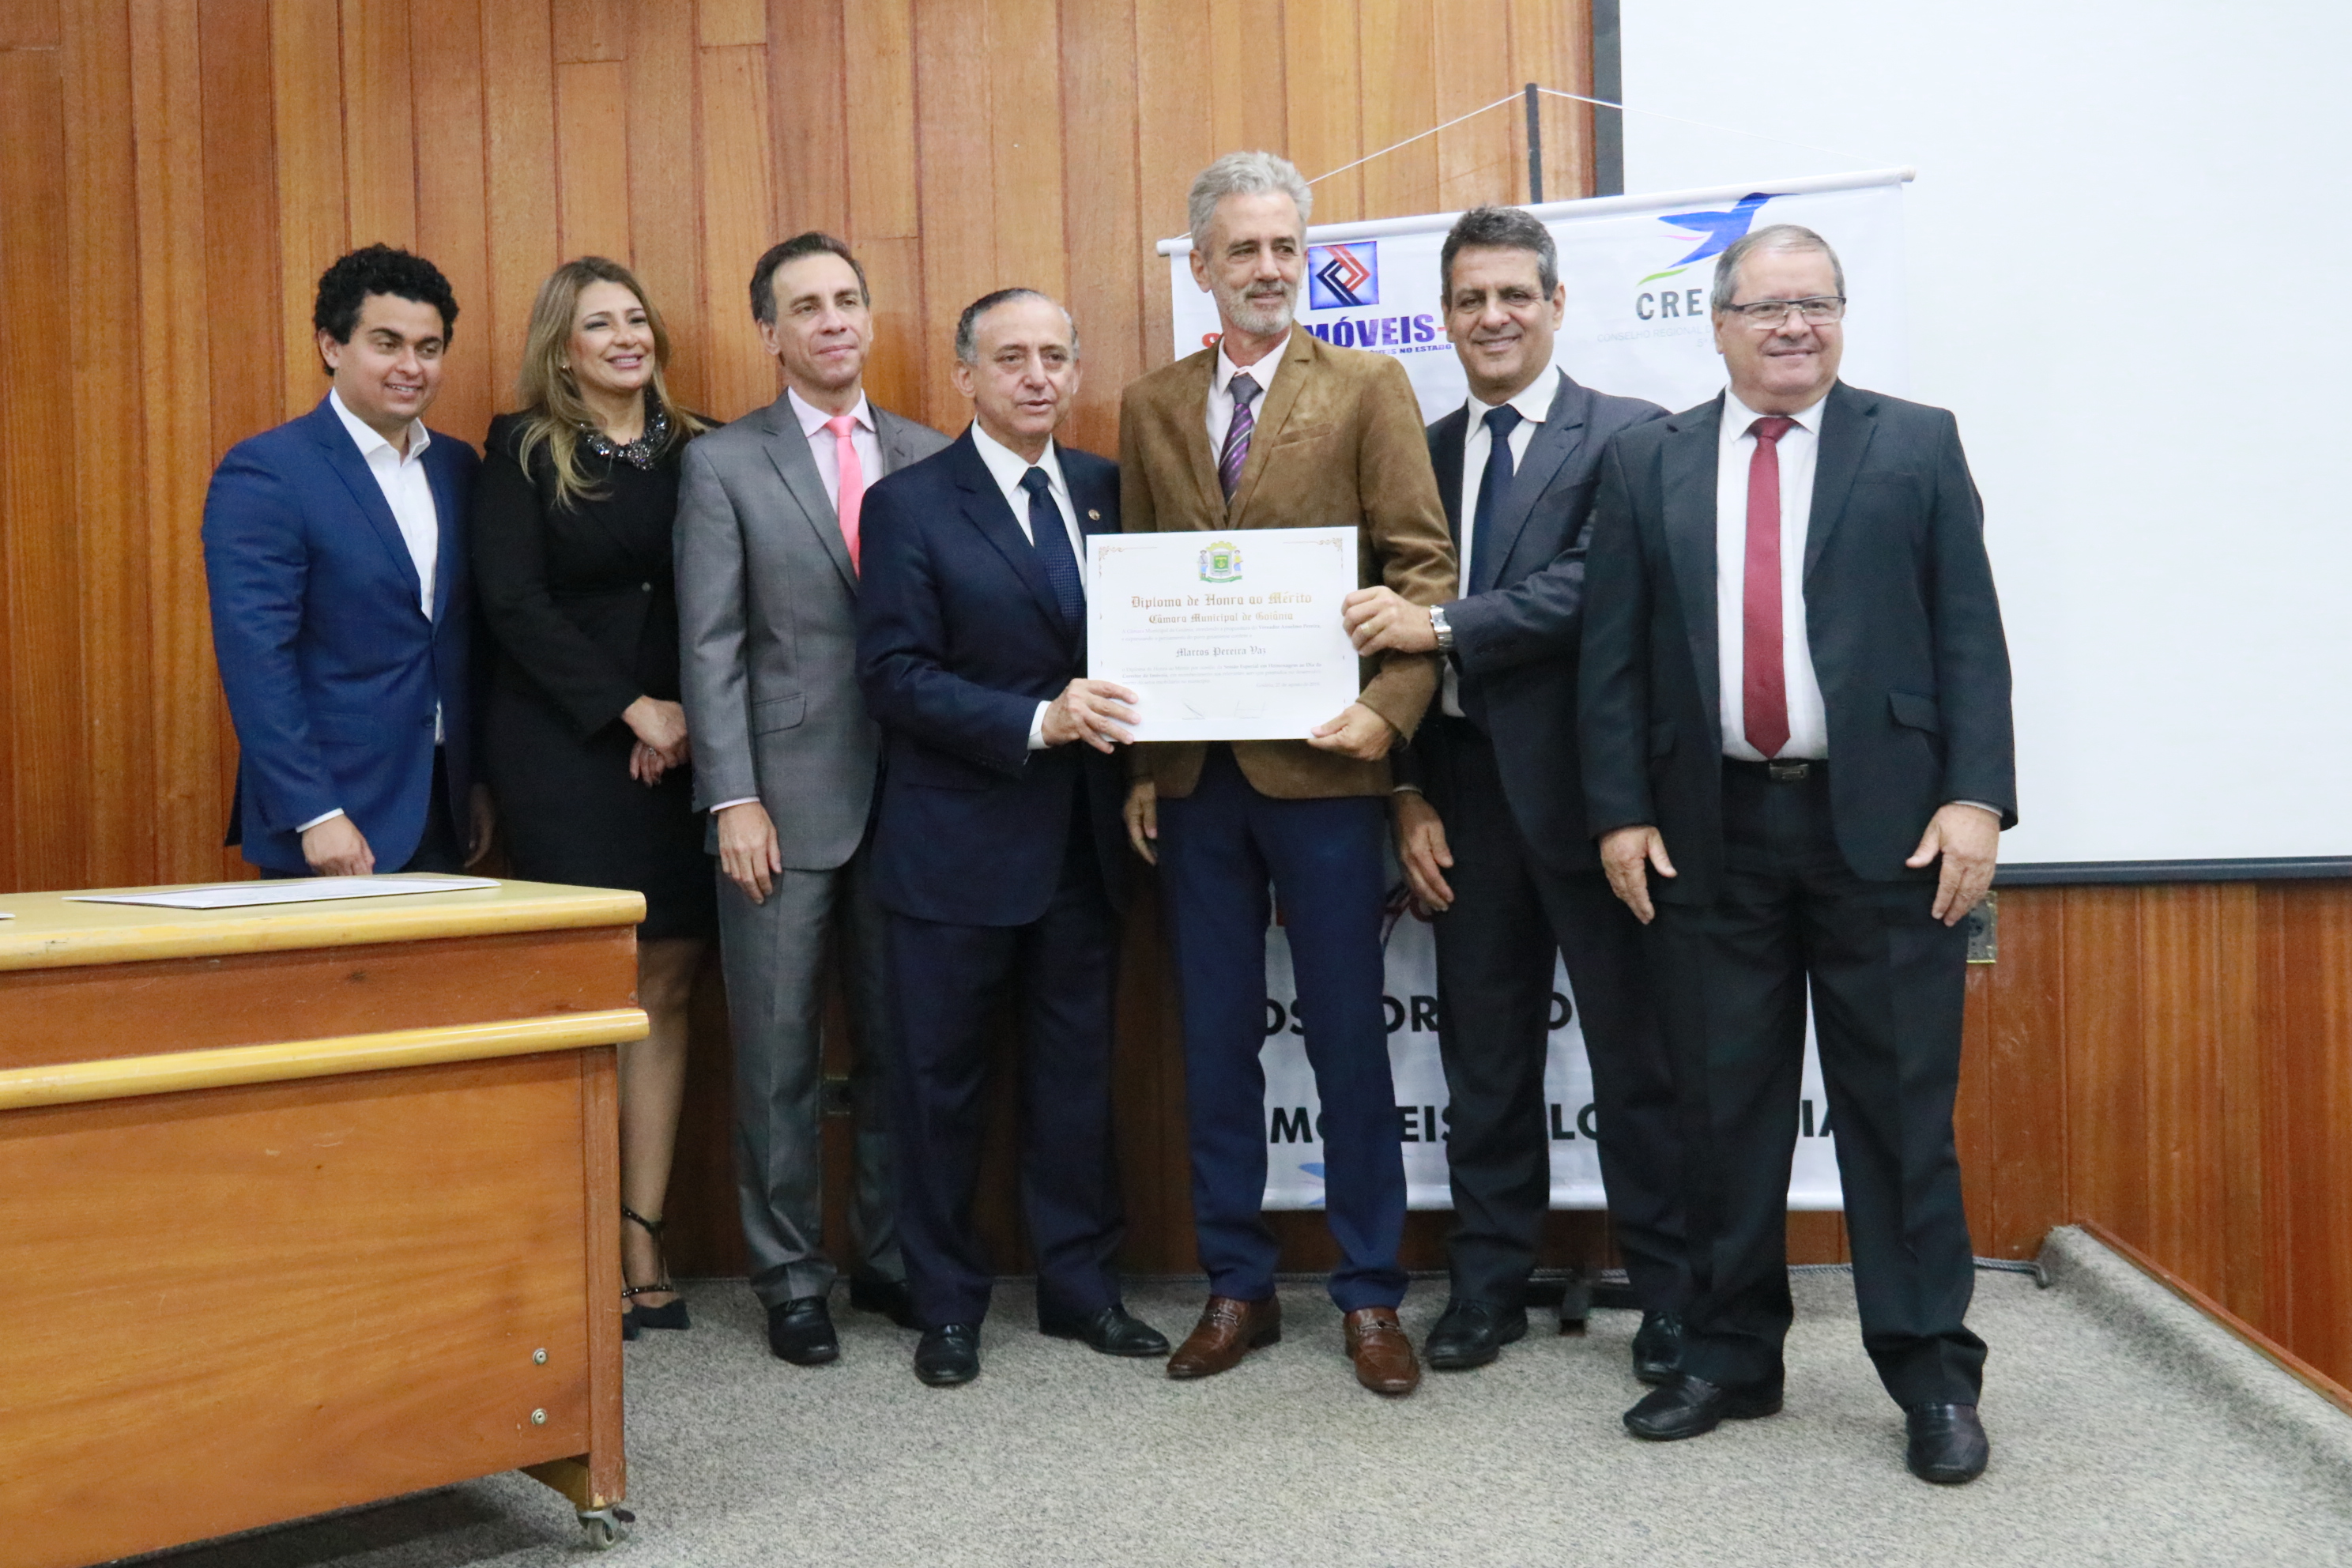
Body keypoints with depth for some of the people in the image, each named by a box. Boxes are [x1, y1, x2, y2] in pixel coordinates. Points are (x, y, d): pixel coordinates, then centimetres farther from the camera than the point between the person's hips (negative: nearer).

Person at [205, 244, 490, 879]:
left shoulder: (457, 467, 11)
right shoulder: (263, 472, -8)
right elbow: (254, 660, -14)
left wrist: (477, 779, 13)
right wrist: (315, 816, -18)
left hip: (442, 814, 6)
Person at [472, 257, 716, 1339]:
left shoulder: (699, 450, 11)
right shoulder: (522, 451, 2)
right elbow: (513, 603, -6)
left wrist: (693, 712, -7)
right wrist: (632, 707, -11)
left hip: (681, 752, 4)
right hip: (566, 753, -3)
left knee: (666, 991, 3)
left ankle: (643, 1243, 11)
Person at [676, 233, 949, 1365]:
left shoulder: (927, 458, 10)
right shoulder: (724, 465, 2)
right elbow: (711, 646, -3)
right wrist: (734, 800, -11)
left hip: (909, 794, 3)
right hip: (785, 800, -3)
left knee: (899, 1045, 11)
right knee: (778, 1056, 4)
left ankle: (890, 1256, 25)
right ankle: (790, 1280, 17)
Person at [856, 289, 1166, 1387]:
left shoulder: (1106, 489, 9)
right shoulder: (910, 505, -5)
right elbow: (894, 677, -12)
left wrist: (1130, 742, -7)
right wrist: (1036, 723, -21)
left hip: (1083, 835, 4)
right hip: (958, 839, -4)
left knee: (1078, 1065, 13)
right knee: (943, 1074, 7)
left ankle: (1080, 1283, 27)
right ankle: (948, 1304, 22)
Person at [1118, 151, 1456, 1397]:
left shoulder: (1368, 389, 1)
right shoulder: (1150, 407, 11)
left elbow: (1422, 568, -3)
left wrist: (1388, 710, -17)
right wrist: (1139, 759, 6)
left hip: (1317, 764, -3)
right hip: (1192, 775, 4)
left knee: (1348, 1038, 5)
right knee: (1214, 1039, 10)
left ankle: (1370, 1296, 19)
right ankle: (1236, 1286, 24)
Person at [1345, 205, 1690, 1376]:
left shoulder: (1627, 436, -2)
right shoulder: (1425, 452, 13)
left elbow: (1595, 586, -18)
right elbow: (1398, 627, 10)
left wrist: (1443, 626, -23)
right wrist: (1410, 790, 3)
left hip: (1584, 788, -5)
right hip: (1465, 795, 5)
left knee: (1633, 1054, 4)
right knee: (1482, 1055, 13)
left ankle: (1670, 1295, 18)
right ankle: (1488, 1284, 25)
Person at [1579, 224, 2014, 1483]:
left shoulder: (1917, 446, 6)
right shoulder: (1646, 463, 9)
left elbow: (1969, 635, 1)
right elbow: (1612, 655, 6)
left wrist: (1975, 798, -9)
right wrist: (1620, 813, -1)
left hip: (1884, 828, -1)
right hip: (1711, 833, 2)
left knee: (1902, 1108, 3)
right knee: (1724, 1109, 9)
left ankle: (1932, 1375, 16)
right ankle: (1730, 1357, 23)